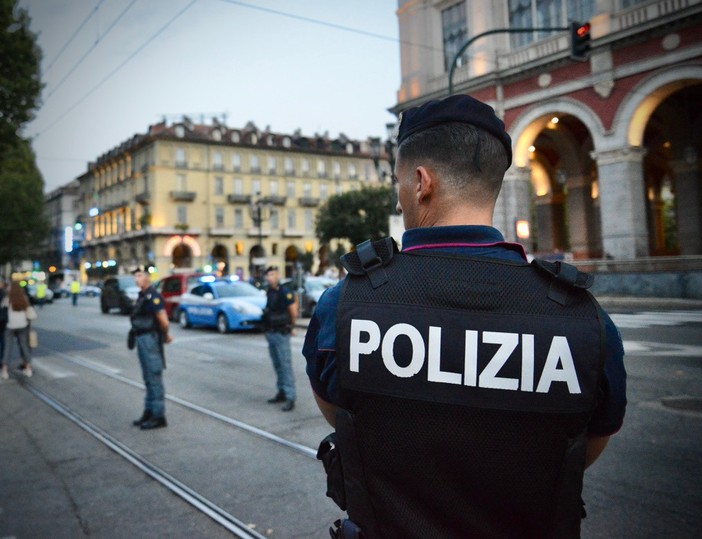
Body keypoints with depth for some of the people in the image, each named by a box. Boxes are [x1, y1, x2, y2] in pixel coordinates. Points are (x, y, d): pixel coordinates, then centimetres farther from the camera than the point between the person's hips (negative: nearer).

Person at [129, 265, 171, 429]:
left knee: (154, 379, -4)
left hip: (150, 340, -10)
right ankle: (149, 412, 24)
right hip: (142, 340, 10)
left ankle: (159, 417, 1)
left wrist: (165, 335, -4)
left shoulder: (152, 296, -16)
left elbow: (163, 320, -20)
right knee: (148, 379, 15)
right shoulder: (142, 296, 14)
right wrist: (165, 335, 13)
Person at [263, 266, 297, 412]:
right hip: (270, 333, 8)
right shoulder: (270, 292, 10)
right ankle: (282, 392, 24)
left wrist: (290, 326, 2)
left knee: (286, 365, -8)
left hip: (281, 334, -8)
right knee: (277, 365, 14)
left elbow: (294, 312, -13)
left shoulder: (285, 291, -15)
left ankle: (290, 398, -7)